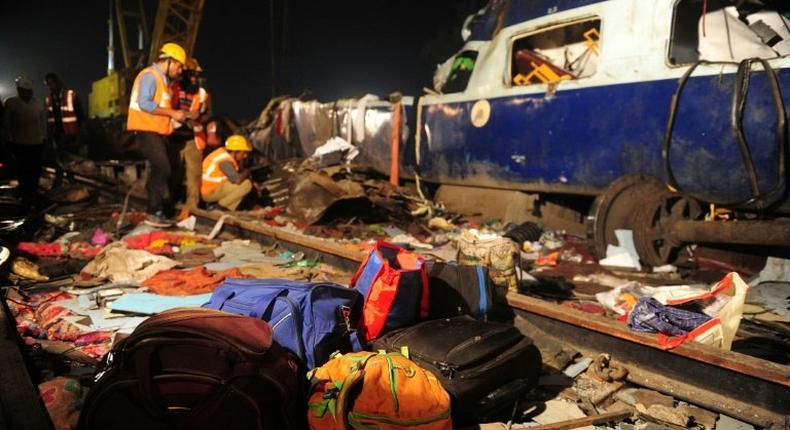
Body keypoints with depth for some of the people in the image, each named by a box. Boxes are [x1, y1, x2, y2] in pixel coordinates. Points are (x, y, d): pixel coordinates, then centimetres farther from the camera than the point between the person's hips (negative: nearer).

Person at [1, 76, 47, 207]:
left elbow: (43, 121, 9)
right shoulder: (11, 103, -2)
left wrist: (44, 136, 6)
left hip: (37, 143, 2)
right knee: (23, 172, 4)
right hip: (20, 144, -2)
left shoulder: (38, 103, 5)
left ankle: (33, 194, 24)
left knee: (36, 171, 7)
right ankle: (26, 195, 16)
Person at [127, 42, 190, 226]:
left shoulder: (163, 79, 19)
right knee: (162, 170, -15)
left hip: (157, 132, 10)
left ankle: (155, 210, 20)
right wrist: (172, 113, -20)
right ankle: (155, 213, -9)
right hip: (147, 131, -10)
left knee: (158, 171, 13)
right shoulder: (149, 75, -11)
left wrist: (178, 115, 7)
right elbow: (144, 104, -22)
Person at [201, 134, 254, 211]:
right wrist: (247, 173, -8)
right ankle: (221, 207, -9)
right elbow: (237, 180, -29)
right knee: (246, 184, -17)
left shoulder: (224, 153, 7)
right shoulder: (225, 161, -21)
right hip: (209, 192, -10)